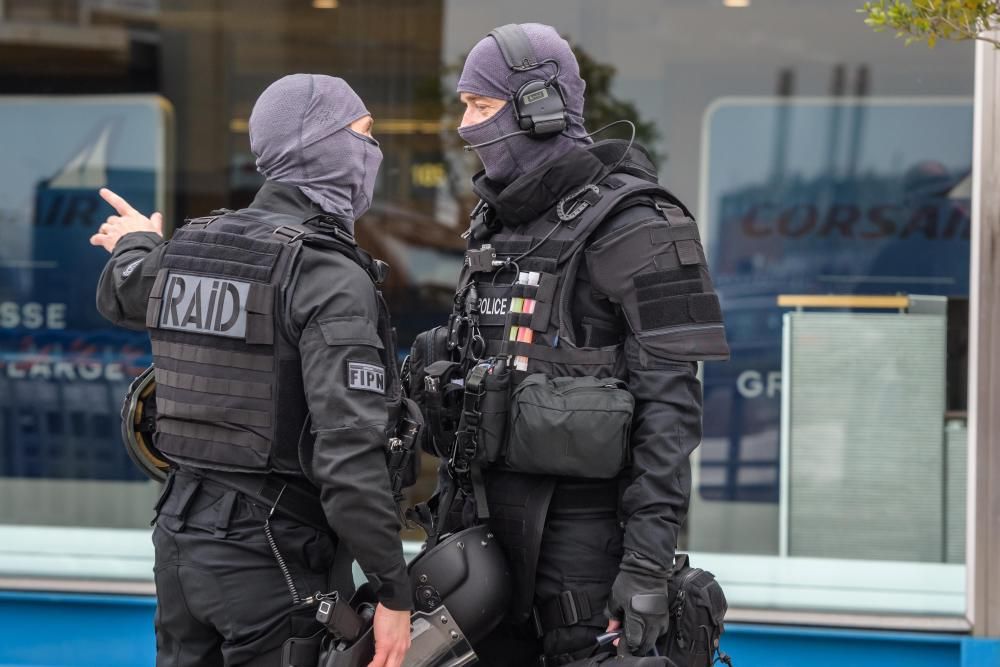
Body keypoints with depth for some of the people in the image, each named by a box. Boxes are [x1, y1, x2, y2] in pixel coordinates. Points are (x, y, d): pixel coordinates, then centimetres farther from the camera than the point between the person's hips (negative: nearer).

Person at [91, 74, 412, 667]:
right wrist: (395, 592, -19)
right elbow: (349, 454, -24)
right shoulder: (333, 279, -16)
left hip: (181, 538, 8)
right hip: (272, 553, -7)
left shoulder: (191, 245, 6)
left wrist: (137, 245, 54)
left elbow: (121, 298, 31)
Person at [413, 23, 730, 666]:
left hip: (581, 524, -8)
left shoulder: (629, 228, -10)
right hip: (486, 517, 8)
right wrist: (450, 508, 17)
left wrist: (648, 562, -21)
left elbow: (670, 404, -15)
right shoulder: (497, 224, 14)